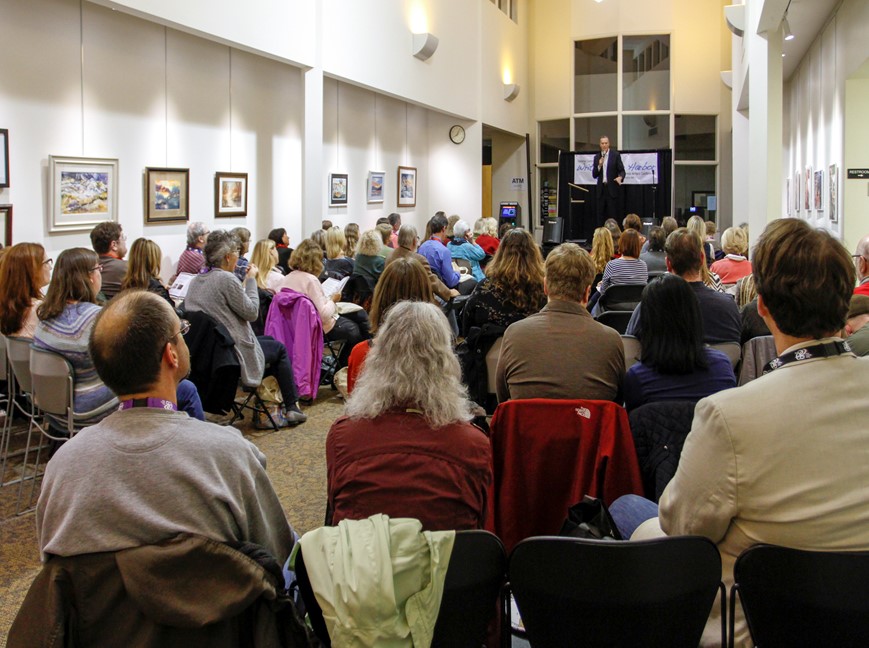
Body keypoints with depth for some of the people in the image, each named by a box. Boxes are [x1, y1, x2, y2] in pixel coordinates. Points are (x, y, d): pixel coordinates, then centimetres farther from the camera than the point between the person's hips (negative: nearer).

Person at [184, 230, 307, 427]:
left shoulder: (196, 280, 8)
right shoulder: (226, 279, -20)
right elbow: (252, 312, -12)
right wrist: (251, 280, -4)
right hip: (230, 353, -9)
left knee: (269, 340, 26)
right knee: (279, 348, 15)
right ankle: (291, 408, 21)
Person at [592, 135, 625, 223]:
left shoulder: (616, 155, -1)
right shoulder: (597, 157, 10)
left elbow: (622, 170, -4)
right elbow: (594, 175, 8)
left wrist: (620, 177, -26)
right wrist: (599, 165, -10)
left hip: (612, 189, -4)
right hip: (601, 189, 4)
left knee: (613, 215, -4)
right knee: (600, 216, 3)